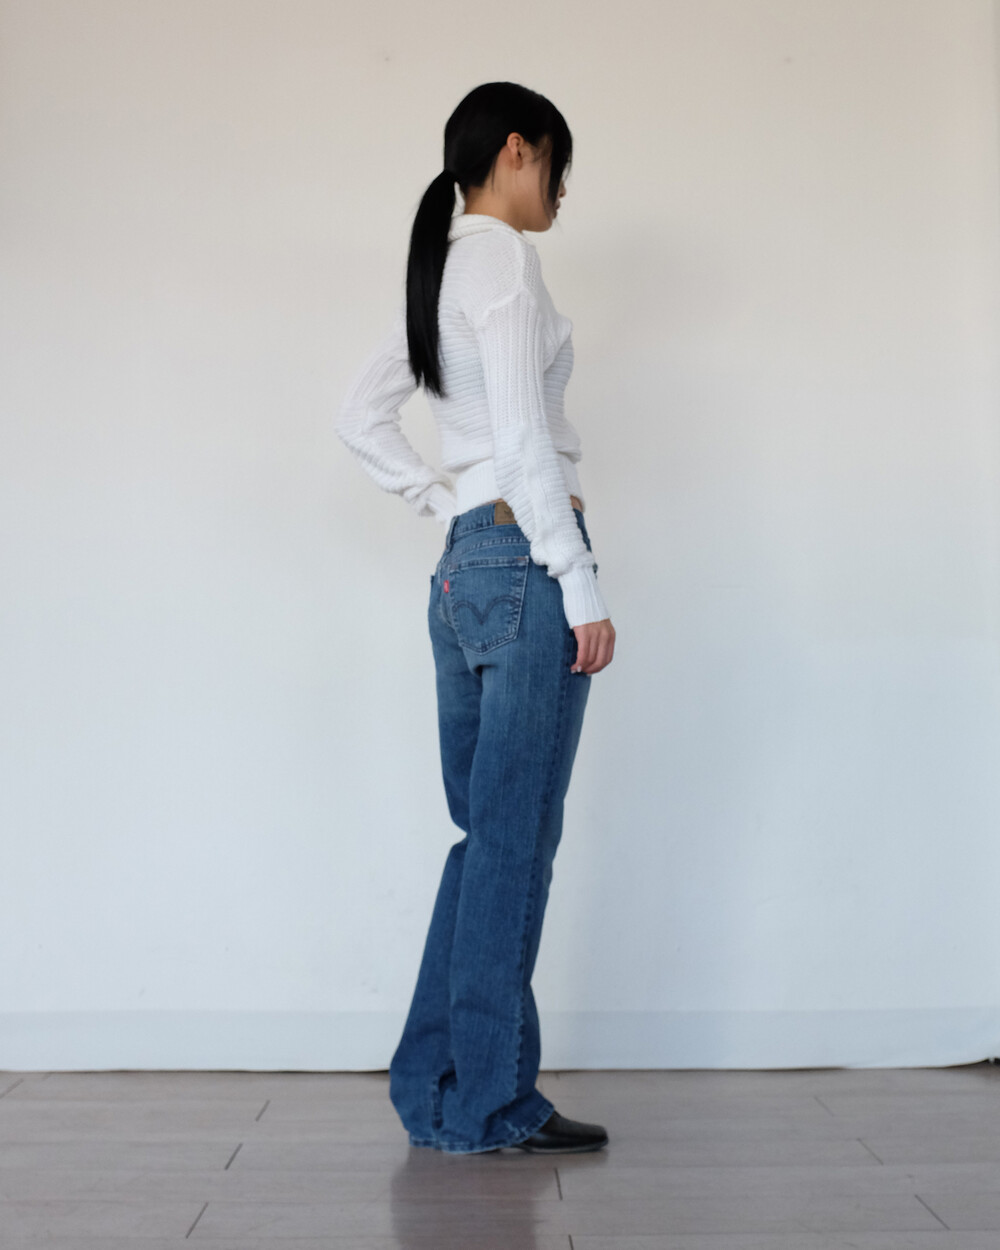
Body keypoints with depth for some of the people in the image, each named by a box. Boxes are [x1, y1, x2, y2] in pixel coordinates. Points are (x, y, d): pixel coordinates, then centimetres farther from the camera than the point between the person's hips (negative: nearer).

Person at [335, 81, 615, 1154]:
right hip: (526, 562, -9)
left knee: (490, 837, 14)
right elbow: (523, 439, -17)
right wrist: (582, 585, -16)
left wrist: (440, 501, 14)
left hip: (463, 572, 9)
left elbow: (359, 415, 21)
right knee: (515, 840, -2)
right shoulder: (502, 259, -8)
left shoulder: (438, 271, 19)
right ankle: (487, 1103, 9)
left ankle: (436, 1085, 22)